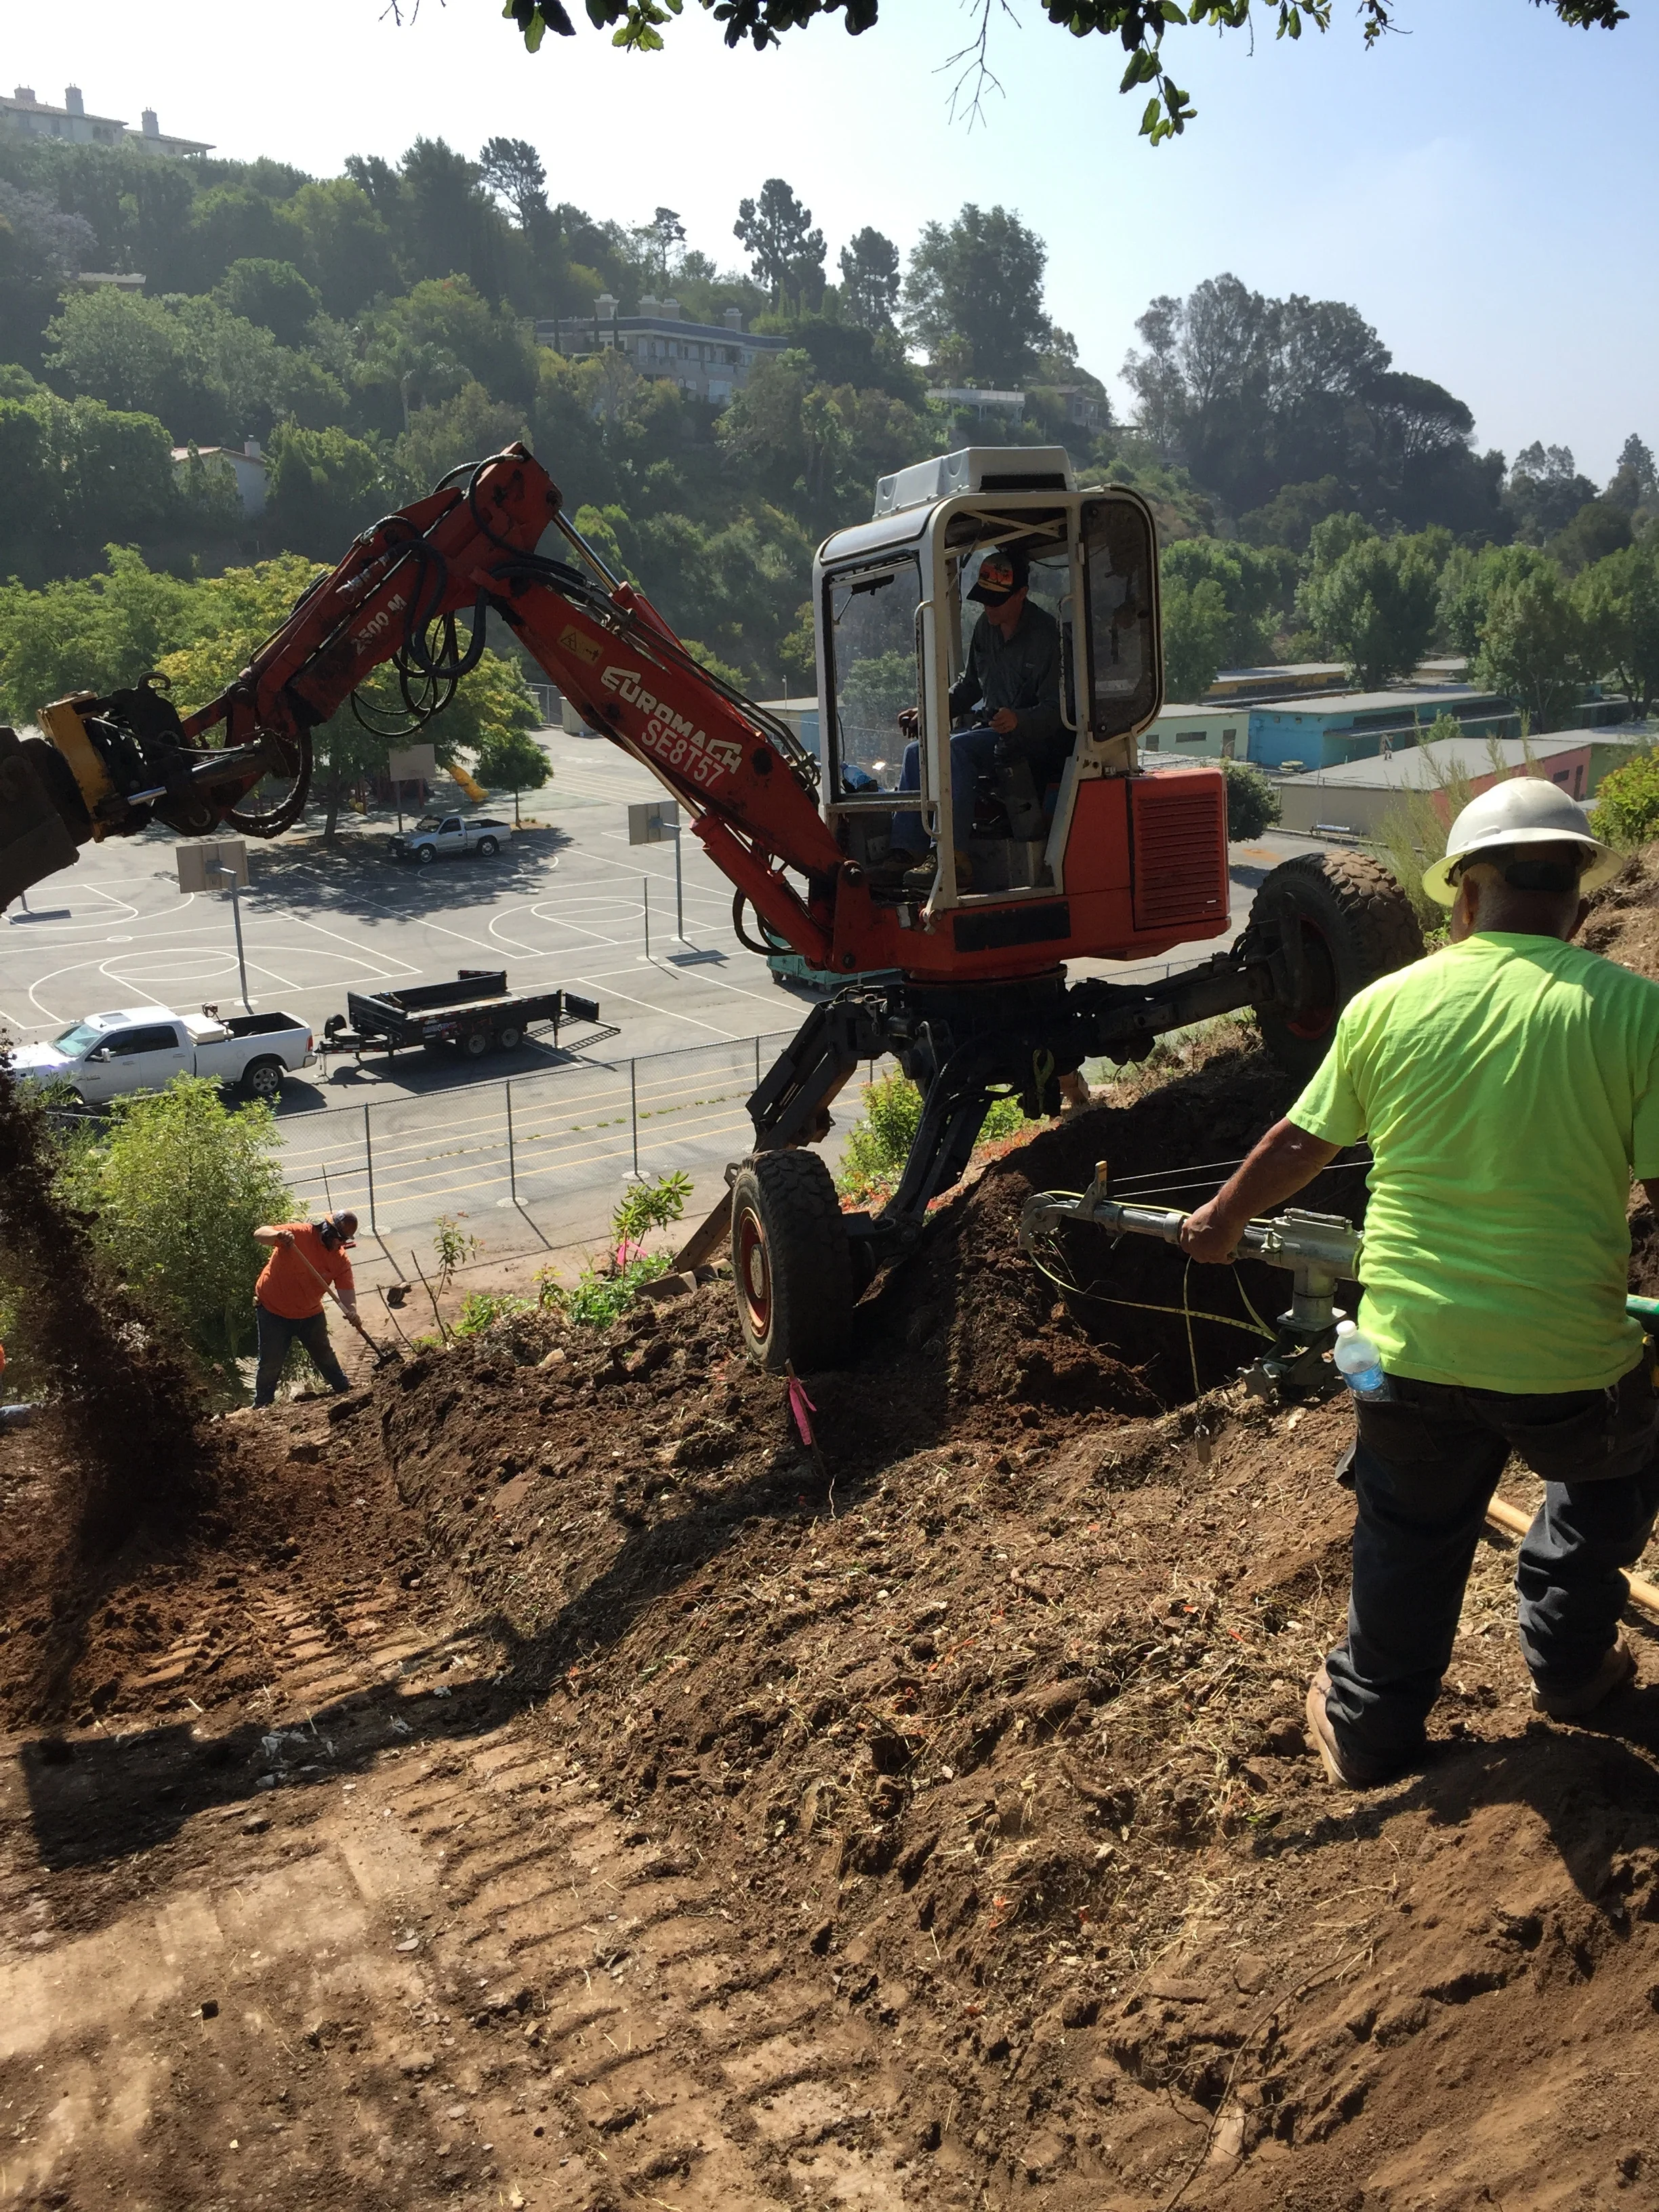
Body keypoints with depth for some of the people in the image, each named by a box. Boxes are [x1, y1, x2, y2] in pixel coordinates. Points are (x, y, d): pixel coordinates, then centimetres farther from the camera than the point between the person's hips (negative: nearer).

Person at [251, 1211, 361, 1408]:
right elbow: (259, 1234, -30)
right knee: (271, 1364, 2)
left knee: (325, 1357, 20)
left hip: (310, 1313, 4)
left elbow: (347, 1288, -17)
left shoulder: (341, 1259, -10)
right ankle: (261, 1406, 19)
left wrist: (351, 1309, -39)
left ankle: (346, 1393, 36)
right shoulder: (299, 1233, -23)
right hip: (273, 1310, -4)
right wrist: (279, 1235, -53)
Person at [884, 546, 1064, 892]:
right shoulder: (985, 628, 9)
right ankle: (905, 854, -16)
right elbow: (969, 685, 22)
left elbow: (1056, 709, -19)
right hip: (988, 728, 8)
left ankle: (956, 863, -37)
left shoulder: (1047, 634, -14)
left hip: (1033, 737, -8)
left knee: (955, 750, -31)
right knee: (917, 752, -9)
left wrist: (1018, 720, -39)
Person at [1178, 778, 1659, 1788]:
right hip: (1569, 1360, -1)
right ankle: (1570, 1666, 45)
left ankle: (1371, 1727, 39)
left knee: (1410, 1541, 23)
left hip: (1412, 1352, 2)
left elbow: (1300, 1144, 9)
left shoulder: (1388, 1004, -4)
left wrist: (1224, 1217, 27)